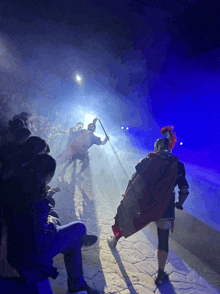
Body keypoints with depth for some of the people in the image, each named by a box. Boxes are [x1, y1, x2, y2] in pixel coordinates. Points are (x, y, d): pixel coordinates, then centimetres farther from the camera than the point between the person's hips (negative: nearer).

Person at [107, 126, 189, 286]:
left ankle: (114, 239, 48)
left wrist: (127, 195, 11)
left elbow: (134, 179, -2)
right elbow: (184, 190, 1)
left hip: (144, 202, 0)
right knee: (163, 242, 17)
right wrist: (179, 204, 18)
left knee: (128, 218, 26)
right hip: (165, 207, 0)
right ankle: (161, 275, 30)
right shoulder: (177, 166, -1)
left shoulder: (149, 160, -4)